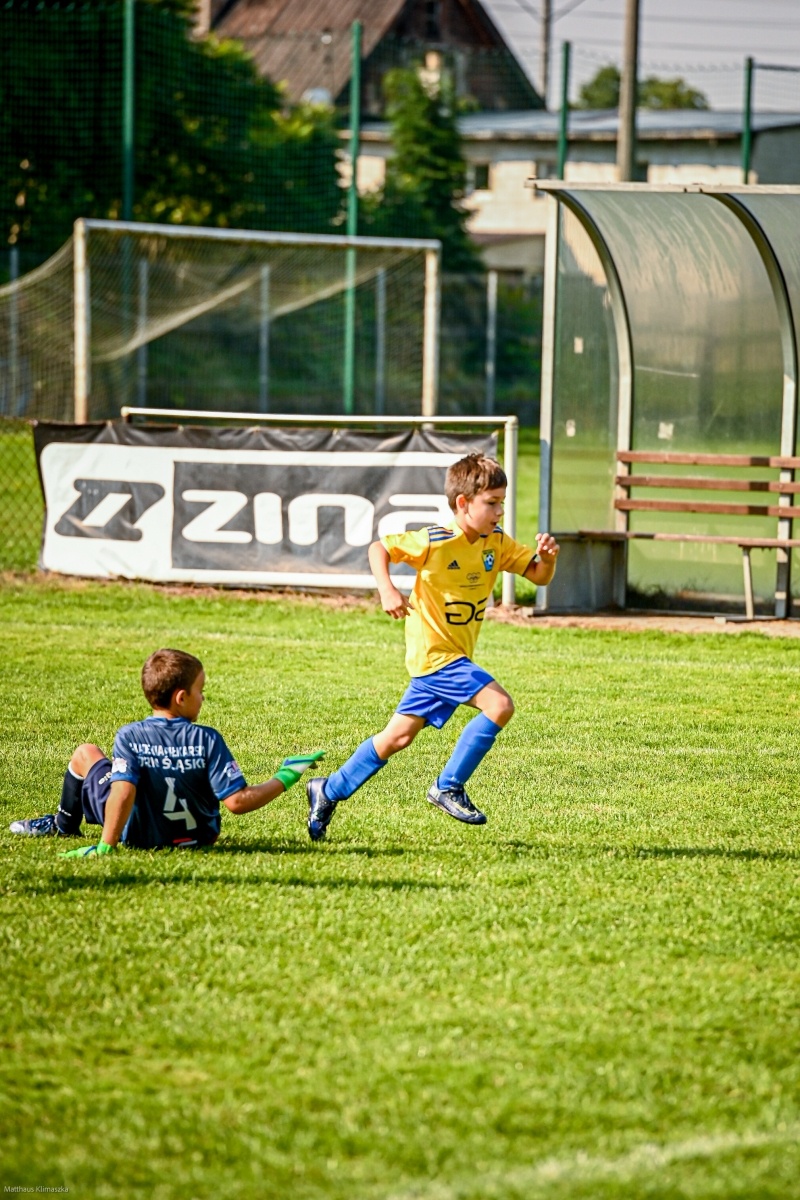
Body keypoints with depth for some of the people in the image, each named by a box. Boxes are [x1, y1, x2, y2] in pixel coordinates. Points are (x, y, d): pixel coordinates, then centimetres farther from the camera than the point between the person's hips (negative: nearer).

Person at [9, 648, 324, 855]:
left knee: (85, 755, 18)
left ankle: (63, 825, 42)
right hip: (196, 836, 2)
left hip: (140, 835, -2)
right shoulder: (207, 740, -20)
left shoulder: (130, 737, -23)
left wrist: (106, 845, -31)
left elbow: (123, 793, -32)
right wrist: (285, 779, -12)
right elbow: (237, 801, -22)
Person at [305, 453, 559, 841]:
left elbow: (538, 575, 5)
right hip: (435, 652, -7)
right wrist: (387, 590, -24)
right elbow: (379, 548, -9)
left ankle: (329, 790, 26)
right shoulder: (434, 542, -17)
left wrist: (547, 556, -17)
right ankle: (449, 787, -9)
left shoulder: (496, 542, 2)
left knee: (399, 736, 13)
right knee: (499, 704, -21)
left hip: (454, 656, 7)